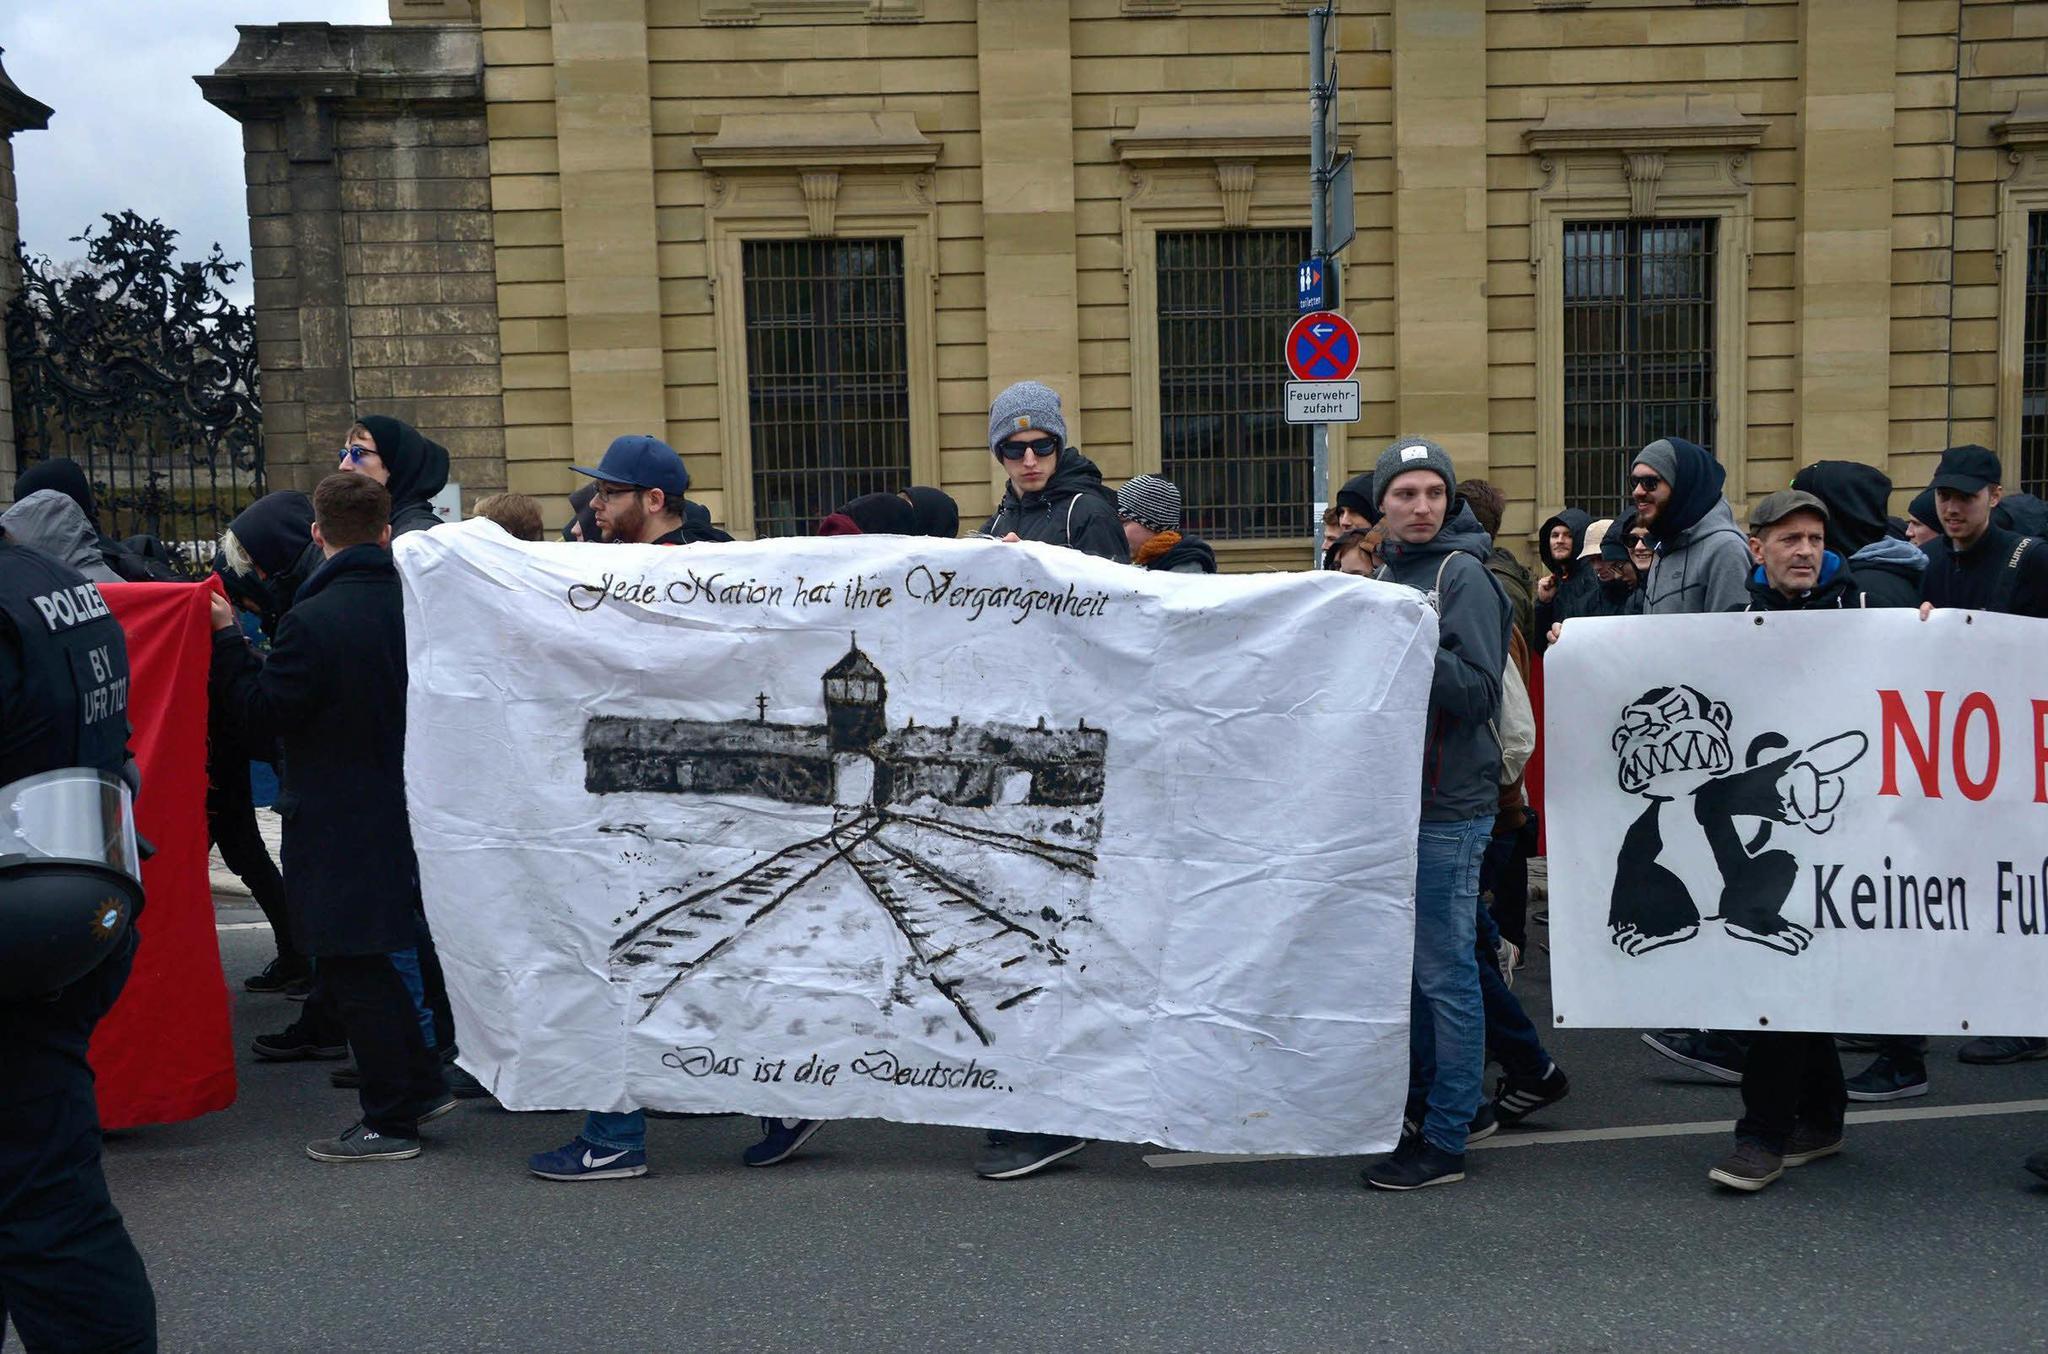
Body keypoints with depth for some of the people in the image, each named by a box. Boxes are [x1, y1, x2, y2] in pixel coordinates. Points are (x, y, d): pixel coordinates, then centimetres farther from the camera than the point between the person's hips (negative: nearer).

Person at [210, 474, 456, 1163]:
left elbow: (259, 715, -12)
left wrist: (227, 637, -3)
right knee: (381, 955, 20)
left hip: (336, 827, -7)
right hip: (401, 812, 7)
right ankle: (421, 1086, 27)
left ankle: (390, 1121, 9)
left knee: (353, 969, 2)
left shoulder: (312, 621, -19)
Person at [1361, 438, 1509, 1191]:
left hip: (1449, 806, -8)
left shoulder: (1463, 574, -8)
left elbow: (1480, 692, -17)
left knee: (1444, 972, -3)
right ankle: (1417, 1110, 28)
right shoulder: (1387, 576, 15)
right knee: (1406, 962, 15)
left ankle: (1445, 1140, 5)